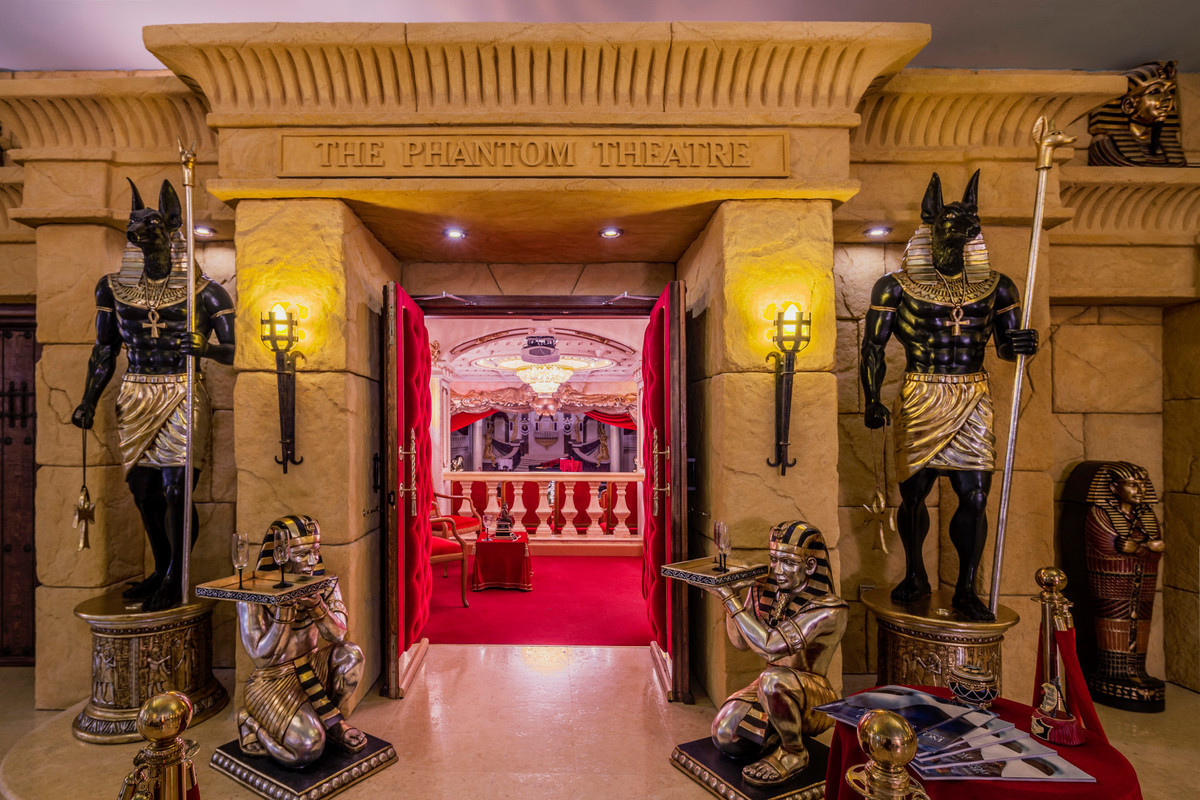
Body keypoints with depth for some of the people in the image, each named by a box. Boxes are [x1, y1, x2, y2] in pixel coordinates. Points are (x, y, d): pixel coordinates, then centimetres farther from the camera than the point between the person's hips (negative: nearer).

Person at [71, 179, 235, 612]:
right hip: (135, 397, 5)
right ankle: (162, 571, 28)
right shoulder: (113, 287, 9)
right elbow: (104, 351, 14)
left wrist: (204, 348, -28)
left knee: (175, 489, -7)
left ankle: (176, 580, 10)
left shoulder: (204, 291, -5)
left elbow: (234, 349, -8)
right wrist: (89, 402, 9)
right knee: (143, 488, 11)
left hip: (182, 396, -5)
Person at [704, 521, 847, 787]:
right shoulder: (764, 592, -5)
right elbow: (740, 642, 3)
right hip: (774, 690, 6)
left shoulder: (830, 610, -23)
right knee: (725, 735, -15)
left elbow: (771, 644, -32)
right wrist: (732, 593, -10)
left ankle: (794, 754, -8)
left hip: (814, 699, -6)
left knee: (775, 678, -36)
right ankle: (787, 732, 14)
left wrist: (729, 597, -28)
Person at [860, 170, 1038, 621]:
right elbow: (873, 347, 0)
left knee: (974, 498, 0)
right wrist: (872, 401, -8)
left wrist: (1022, 345, -11)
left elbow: (1005, 347, 14)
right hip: (920, 401, -2)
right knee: (913, 492, 6)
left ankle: (966, 590, 18)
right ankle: (915, 577, 28)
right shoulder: (896, 287, -1)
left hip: (973, 402, 2)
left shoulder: (995, 287, 8)